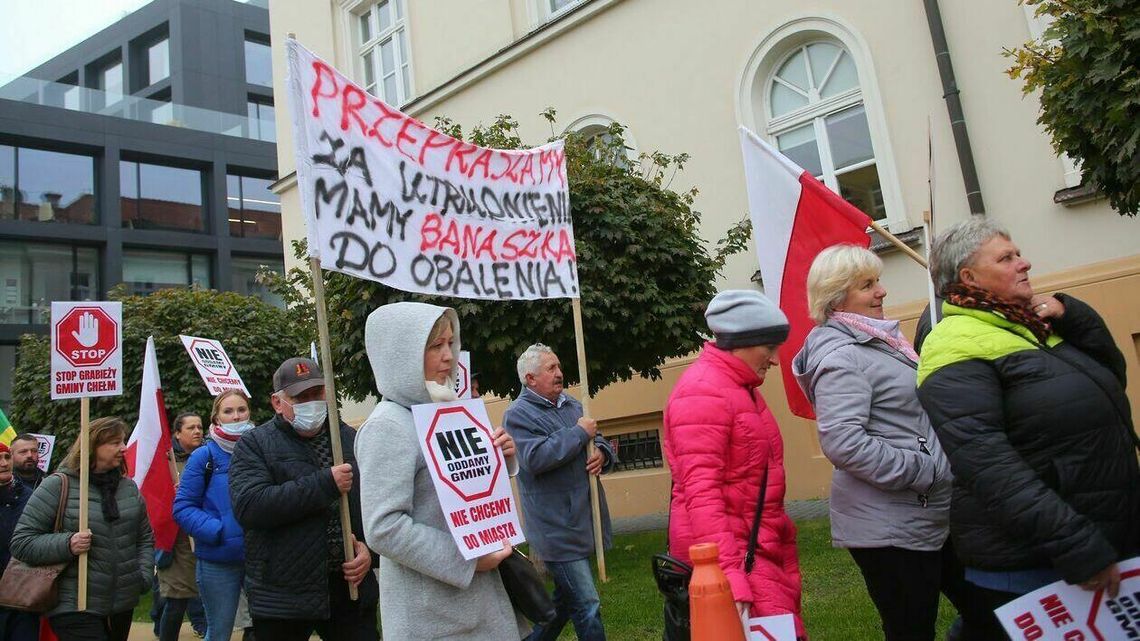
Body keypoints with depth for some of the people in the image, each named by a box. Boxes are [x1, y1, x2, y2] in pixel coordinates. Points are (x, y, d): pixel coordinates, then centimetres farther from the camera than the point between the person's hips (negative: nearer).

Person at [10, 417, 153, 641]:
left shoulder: (129, 487, 9)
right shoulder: (58, 486, -7)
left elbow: (145, 538, 16)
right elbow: (21, 542, -8)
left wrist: (143, 577, 3)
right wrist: (66, 544, -21)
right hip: (75, 608, -5)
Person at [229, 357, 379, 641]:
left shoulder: (352, 440, 9)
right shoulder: (254, 444, -2)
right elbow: (248, 507, -19)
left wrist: (371, 549, -8)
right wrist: (325, 484, -21)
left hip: (352, 588, 3)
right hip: (283, 597, -2)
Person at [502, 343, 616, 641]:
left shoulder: (572, 405, 15)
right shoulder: (518, 414, -9)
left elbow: (600, 442, 21)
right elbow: (535, 458, -24)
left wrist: (602, 452, -4)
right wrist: (580, 433, -17)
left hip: (583, 521, 8)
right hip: (558, 528, -8)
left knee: (565, 599, 19)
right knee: (587, 606, -6)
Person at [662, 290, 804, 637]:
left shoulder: (742, 388, 16)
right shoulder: (703, 392, -16)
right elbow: (701, 494, -23)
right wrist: (730, 577, -28)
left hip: (759, 545, 10)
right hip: (728, 552, -10)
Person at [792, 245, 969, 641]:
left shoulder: (875, 341, 13)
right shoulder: (840, 356, -17)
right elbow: (842, 443, -28)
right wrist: (924, 472, -22)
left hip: (927, 519, 10)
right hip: (889, 529, -10)